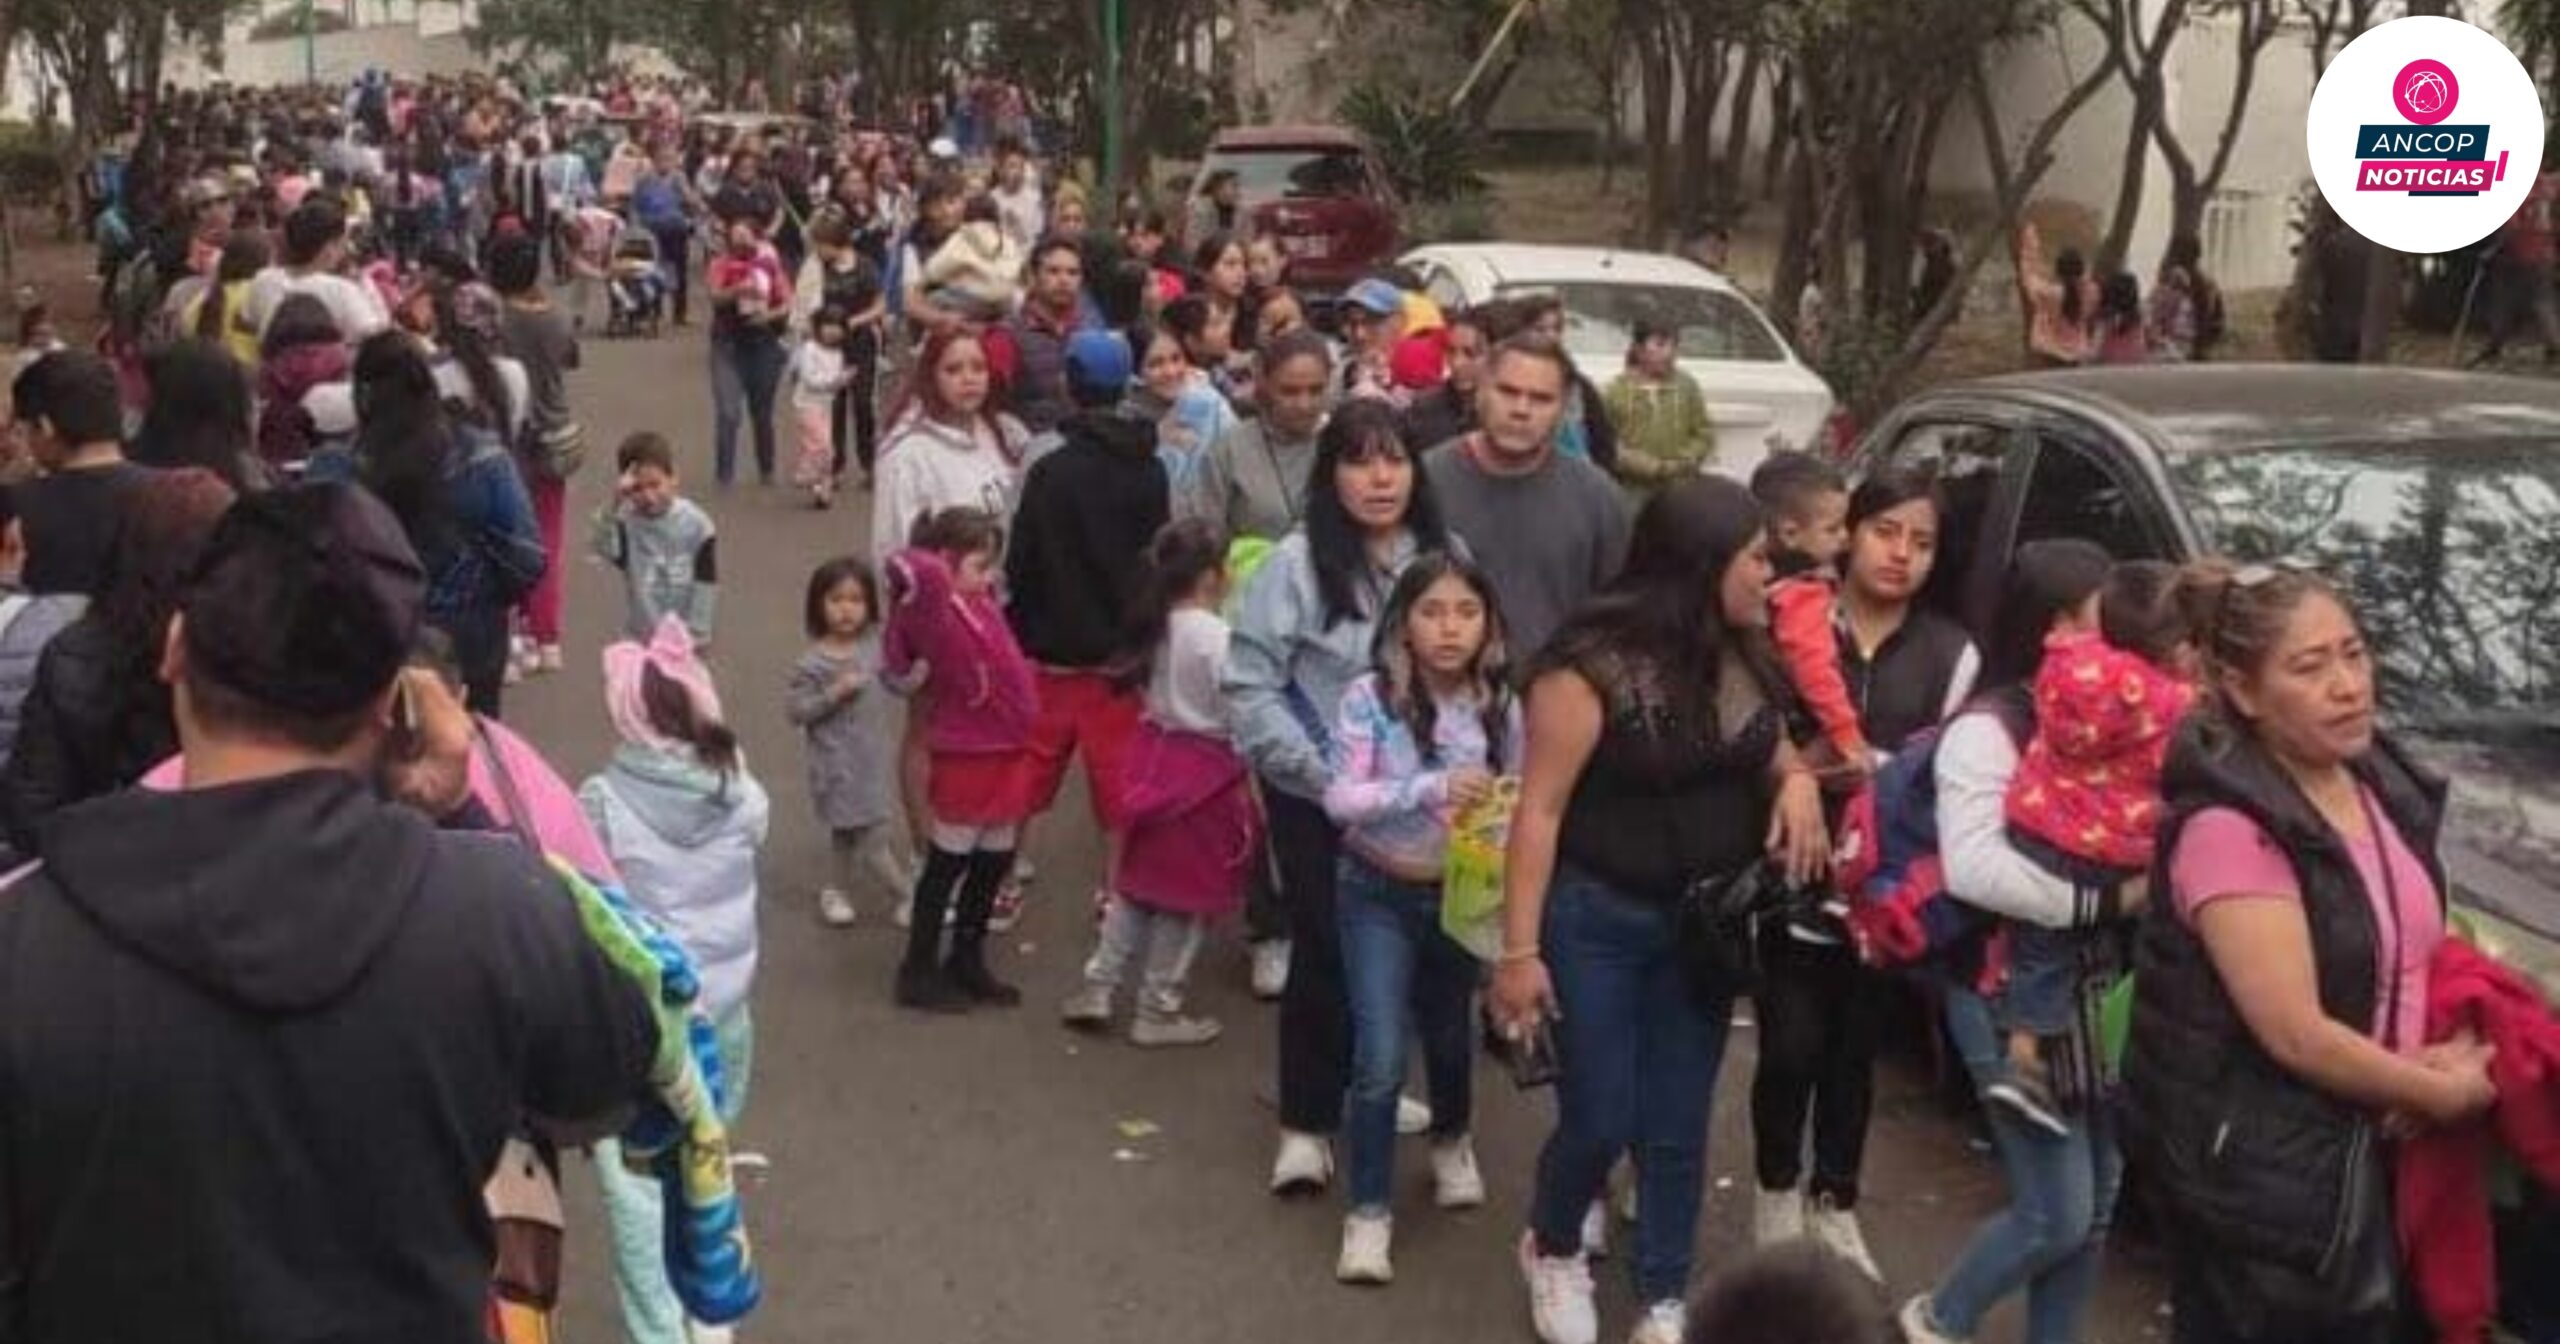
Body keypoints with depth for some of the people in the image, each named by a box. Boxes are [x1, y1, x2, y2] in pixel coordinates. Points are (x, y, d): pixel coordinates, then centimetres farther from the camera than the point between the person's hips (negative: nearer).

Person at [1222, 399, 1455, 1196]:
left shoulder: (1445, 556, -2)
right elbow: (1247, 685, -13)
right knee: (1326, 951, 2)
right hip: (1316, 798, -3)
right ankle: (1306, 1123, 17)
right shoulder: (1298, 563, -13)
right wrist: (1322, 773, -15)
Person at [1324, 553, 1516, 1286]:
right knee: (1380, 1060, -10)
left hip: (1460, 895, 3)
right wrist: (1431, 789, -36)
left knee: (1448, 1032, 23)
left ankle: (1452, 1140, 52)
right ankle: (1369, 1210, 6)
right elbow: (1338, 799, -24)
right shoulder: (1370, 697, -17)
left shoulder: (1501, 705, -7)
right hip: (1378, 894, -3)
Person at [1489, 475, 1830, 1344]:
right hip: (1598, 921, -5)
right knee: (1601, 1120, 3)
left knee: (1679, 1129, 11)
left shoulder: (1740, 656, 1)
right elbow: (1540, 810, -18)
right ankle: (1551, 1250, 33)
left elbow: (1774, 754, 18)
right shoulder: (1594, 665, -20)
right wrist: (1520, 949, -19)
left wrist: (1799, 782, -7)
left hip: (1702, 922, 6)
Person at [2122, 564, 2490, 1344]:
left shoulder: (2385, 782, 3)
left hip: (2368, 1153, 8)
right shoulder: (2229, 828, -23)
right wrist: (2442, 1092, -11)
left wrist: (2453, 1050, -5)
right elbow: (2297, 1035, -24)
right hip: (2259, 1175, -8)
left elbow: (2423, 941, 15)